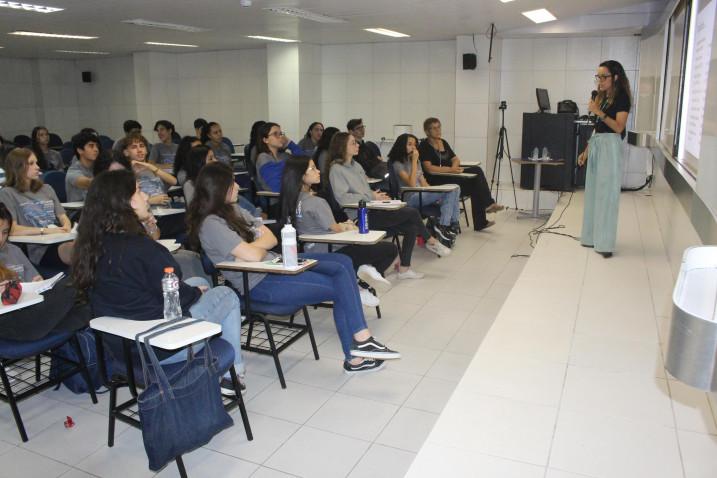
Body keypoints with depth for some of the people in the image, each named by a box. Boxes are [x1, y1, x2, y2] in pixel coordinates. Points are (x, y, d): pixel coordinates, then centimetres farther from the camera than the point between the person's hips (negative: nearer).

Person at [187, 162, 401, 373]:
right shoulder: (210, 225, -15)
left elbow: (271, 239, 9)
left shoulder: (233, 210, 14)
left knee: (343, 263, -7)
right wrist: (261, 245, -1)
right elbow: (254, 255, -23)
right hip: (259, 283, -9)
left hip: (274, 265, 9)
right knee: (340, 286, -13)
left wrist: (250, 247, -12)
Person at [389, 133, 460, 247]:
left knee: (455, 187, -11)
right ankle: (442, 227, -18)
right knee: (449, 190, -22)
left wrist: (435, 195, 0)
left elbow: (423, 182, 16)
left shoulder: (417, 161, 21)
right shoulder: (397, 164, -5)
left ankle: (453, 224, -14)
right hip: (411, 198, -8)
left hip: (423, 194, 8)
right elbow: (412, 184, -18)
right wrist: (414, 160, -16)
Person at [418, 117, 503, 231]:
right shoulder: (424, 146, -8)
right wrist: (450, 169, -24)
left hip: (451, 176, 7)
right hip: (437, 181, -7)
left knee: (477, 170, -16)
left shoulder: (443, 142, 16)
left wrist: (455, 166, -8)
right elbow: (429, 169, -19)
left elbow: (456, 159, 16)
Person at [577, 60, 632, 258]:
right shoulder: (601, 97, 14)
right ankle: (593, 237, 19)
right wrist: (586, 150, 16)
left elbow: (618, 127, -15)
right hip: (596, 145, 8)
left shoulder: (621, 97, -7)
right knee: (593, 192, 10)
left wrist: (598, 112, -21)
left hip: (610, 147, -8)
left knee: (607, 193, -7)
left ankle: (605, 243, -2)